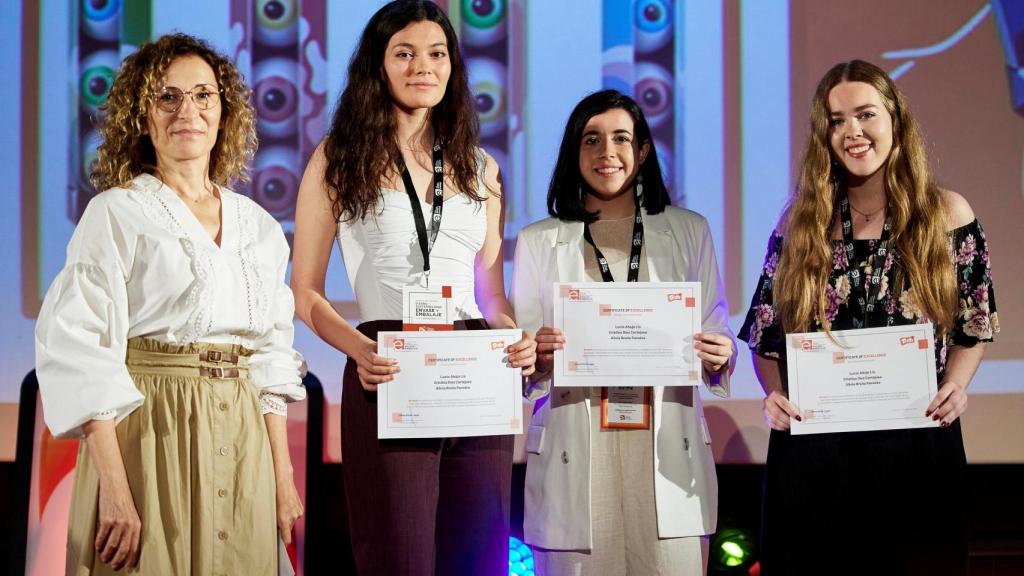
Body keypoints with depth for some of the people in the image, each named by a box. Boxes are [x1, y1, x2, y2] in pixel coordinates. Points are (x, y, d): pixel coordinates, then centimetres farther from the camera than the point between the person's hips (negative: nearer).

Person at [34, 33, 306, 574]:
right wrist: (115, 489, -19)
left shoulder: (259, 226, 13)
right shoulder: (117, 214, -2)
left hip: (243, 445, 5)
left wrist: (283, 476, 6)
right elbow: (81, 352, -11)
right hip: (150, 433, -4)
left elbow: (271, 358, 14)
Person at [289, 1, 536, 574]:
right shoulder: (340, 159, 4)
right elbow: (305, 293, 1)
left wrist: (516, 339, -5)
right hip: (387, 378, -4)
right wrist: (359, 349, -17)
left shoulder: (479, 168, 16)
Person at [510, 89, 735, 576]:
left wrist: (720, 357, -9)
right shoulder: (538, 242, 12)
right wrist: (536, 357, -12)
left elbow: (716, 333, 13)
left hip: (666, 453, 0)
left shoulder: (688, 232, 14)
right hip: (573, 457, 0)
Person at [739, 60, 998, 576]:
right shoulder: (801, 223, 5)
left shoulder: (946, 215, 2)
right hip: (813, 452, 1)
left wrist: (956, 385, -10)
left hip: (918, 446, 0)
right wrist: (774, 394, -9)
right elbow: (765, 335, 10)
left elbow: (973, 329, 8)